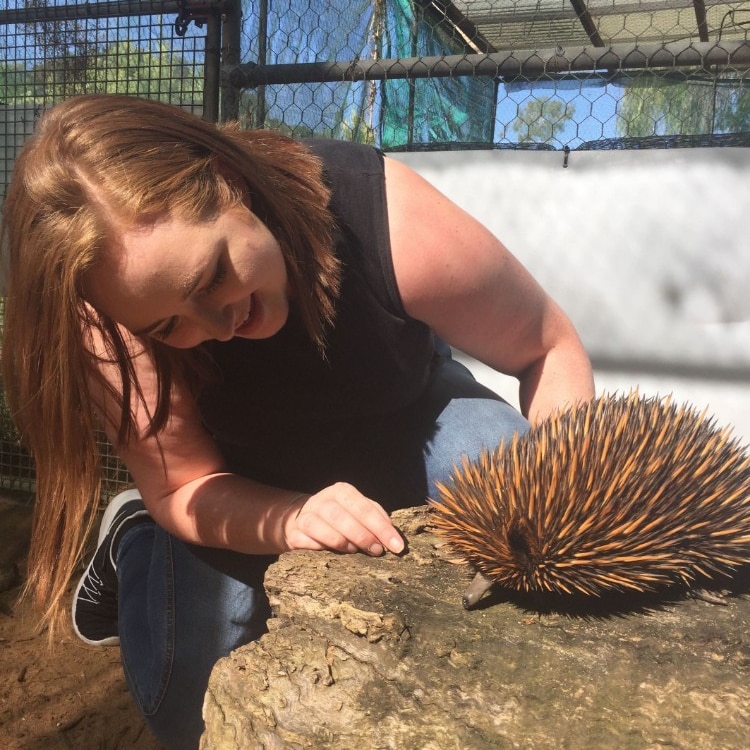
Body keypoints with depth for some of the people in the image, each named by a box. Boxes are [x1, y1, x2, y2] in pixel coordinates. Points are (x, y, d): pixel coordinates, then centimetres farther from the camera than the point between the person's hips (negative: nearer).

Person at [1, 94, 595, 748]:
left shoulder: (393, 220, -35)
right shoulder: (122, 318, -30)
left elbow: (549, 350, -20)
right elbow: (183, 486, -21)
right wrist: (290, 521, -42)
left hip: (406, 419, 1)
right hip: (244, 480, 0)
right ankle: (138, 543, 16)